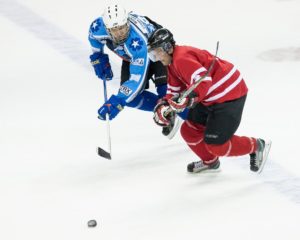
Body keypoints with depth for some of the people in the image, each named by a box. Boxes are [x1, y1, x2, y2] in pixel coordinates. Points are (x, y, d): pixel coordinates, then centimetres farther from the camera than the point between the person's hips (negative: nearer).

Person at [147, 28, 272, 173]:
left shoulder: (181, 58, -21)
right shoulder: (173, 64, 13)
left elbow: (204, 80, -33)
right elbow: (174, 91, 15)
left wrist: (188, 98, -42)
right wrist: (163, 106, -1)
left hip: (229, 94, -11)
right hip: (210, 97, 11)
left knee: (216, 144, -11)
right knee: (189, 131, 11)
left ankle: (256, 146, 9)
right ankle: (210, 162, 33)